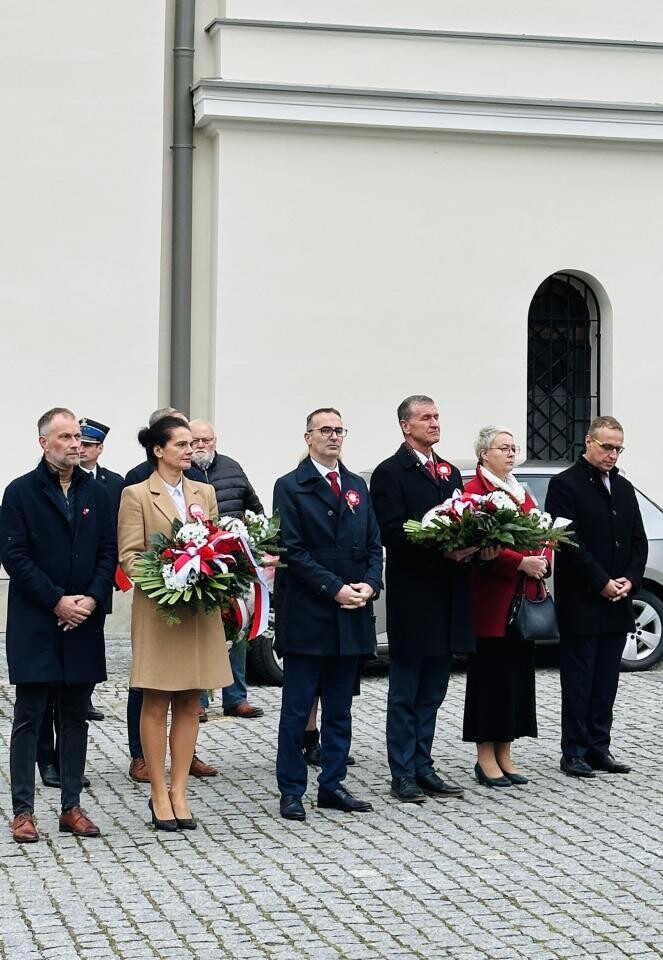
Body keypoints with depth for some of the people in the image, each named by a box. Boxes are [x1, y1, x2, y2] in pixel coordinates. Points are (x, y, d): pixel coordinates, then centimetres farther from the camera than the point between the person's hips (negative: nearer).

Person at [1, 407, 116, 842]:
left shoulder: (97, 493, 9)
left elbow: (109, 553, 7)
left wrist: (92, 599, -9)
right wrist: (57, 601, -14)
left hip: (83, 624, 4)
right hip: (35, 625, -4)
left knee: (76, 718, 8)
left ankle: (72, 806, 15)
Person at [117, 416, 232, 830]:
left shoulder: (205, 492, 12)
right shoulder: (137, 495, -2)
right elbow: (129, 556, -6)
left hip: (200, 610, 5)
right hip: (157, 610, -5)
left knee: (190, 703, 5)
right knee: (156, 704, 1)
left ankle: (179, 792, 11)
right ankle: (160, 795, 7)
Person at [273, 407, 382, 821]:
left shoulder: (357, 486, 14)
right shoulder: (291, 487, -3)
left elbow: (374, 544, 13)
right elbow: (294, 551, -10)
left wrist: (369, 584, -5)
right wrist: (335, 589, -16)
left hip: (350, 616, 6)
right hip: (306, 615, -5)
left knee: (340, 709, 10)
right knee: (297, 709, 0)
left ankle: (333, 786, 18)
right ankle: (291, 791, 6)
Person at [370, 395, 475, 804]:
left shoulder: (450, 472, 16)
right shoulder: (390, 473, -6)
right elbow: (392, 534, -15)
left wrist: (468, 547, -5)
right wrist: (441, 551, -23)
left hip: (448, 597, 7)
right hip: (412, 597, -7)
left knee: (432, 692, 11)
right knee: (405, 693, 1)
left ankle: (423, 767, 17)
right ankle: (403, 774, 6)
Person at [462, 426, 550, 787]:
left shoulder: (522, 493, 18)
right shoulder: (473, 491, -9)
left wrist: (542, 563, -5)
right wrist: (521, 563, -22)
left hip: (523, 600, 8)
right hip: (490, 599, -8)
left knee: (518, 675, 9)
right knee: (491, 676, -3)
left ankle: (504, 755, 16)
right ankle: (485, 757, 4)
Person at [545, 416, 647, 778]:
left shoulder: (624, 488, 15)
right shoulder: (565, 484, -6)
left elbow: (638, 542, 15)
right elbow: (569, 542, -13)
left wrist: (630, 580, -2)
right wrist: (602, 583, -16)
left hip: (616, 604, 6)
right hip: (581, 603, -6)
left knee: (606, 681, 8)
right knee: (578, 681, -1)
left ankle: (598, 748, 14)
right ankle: (574, 752, 4)